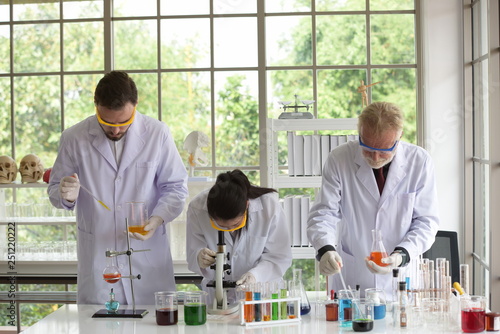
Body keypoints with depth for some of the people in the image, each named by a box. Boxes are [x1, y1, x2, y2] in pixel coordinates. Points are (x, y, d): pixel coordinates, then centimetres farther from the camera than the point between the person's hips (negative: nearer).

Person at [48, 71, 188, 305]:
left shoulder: (158, 134, 0)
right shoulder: (74, 138, 1)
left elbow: (175, 187, 4)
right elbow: (55, 188, 10)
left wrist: (157, 219, -14)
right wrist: (66, 196, -14)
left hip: (148, 259, 0)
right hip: (96, 259, 0)